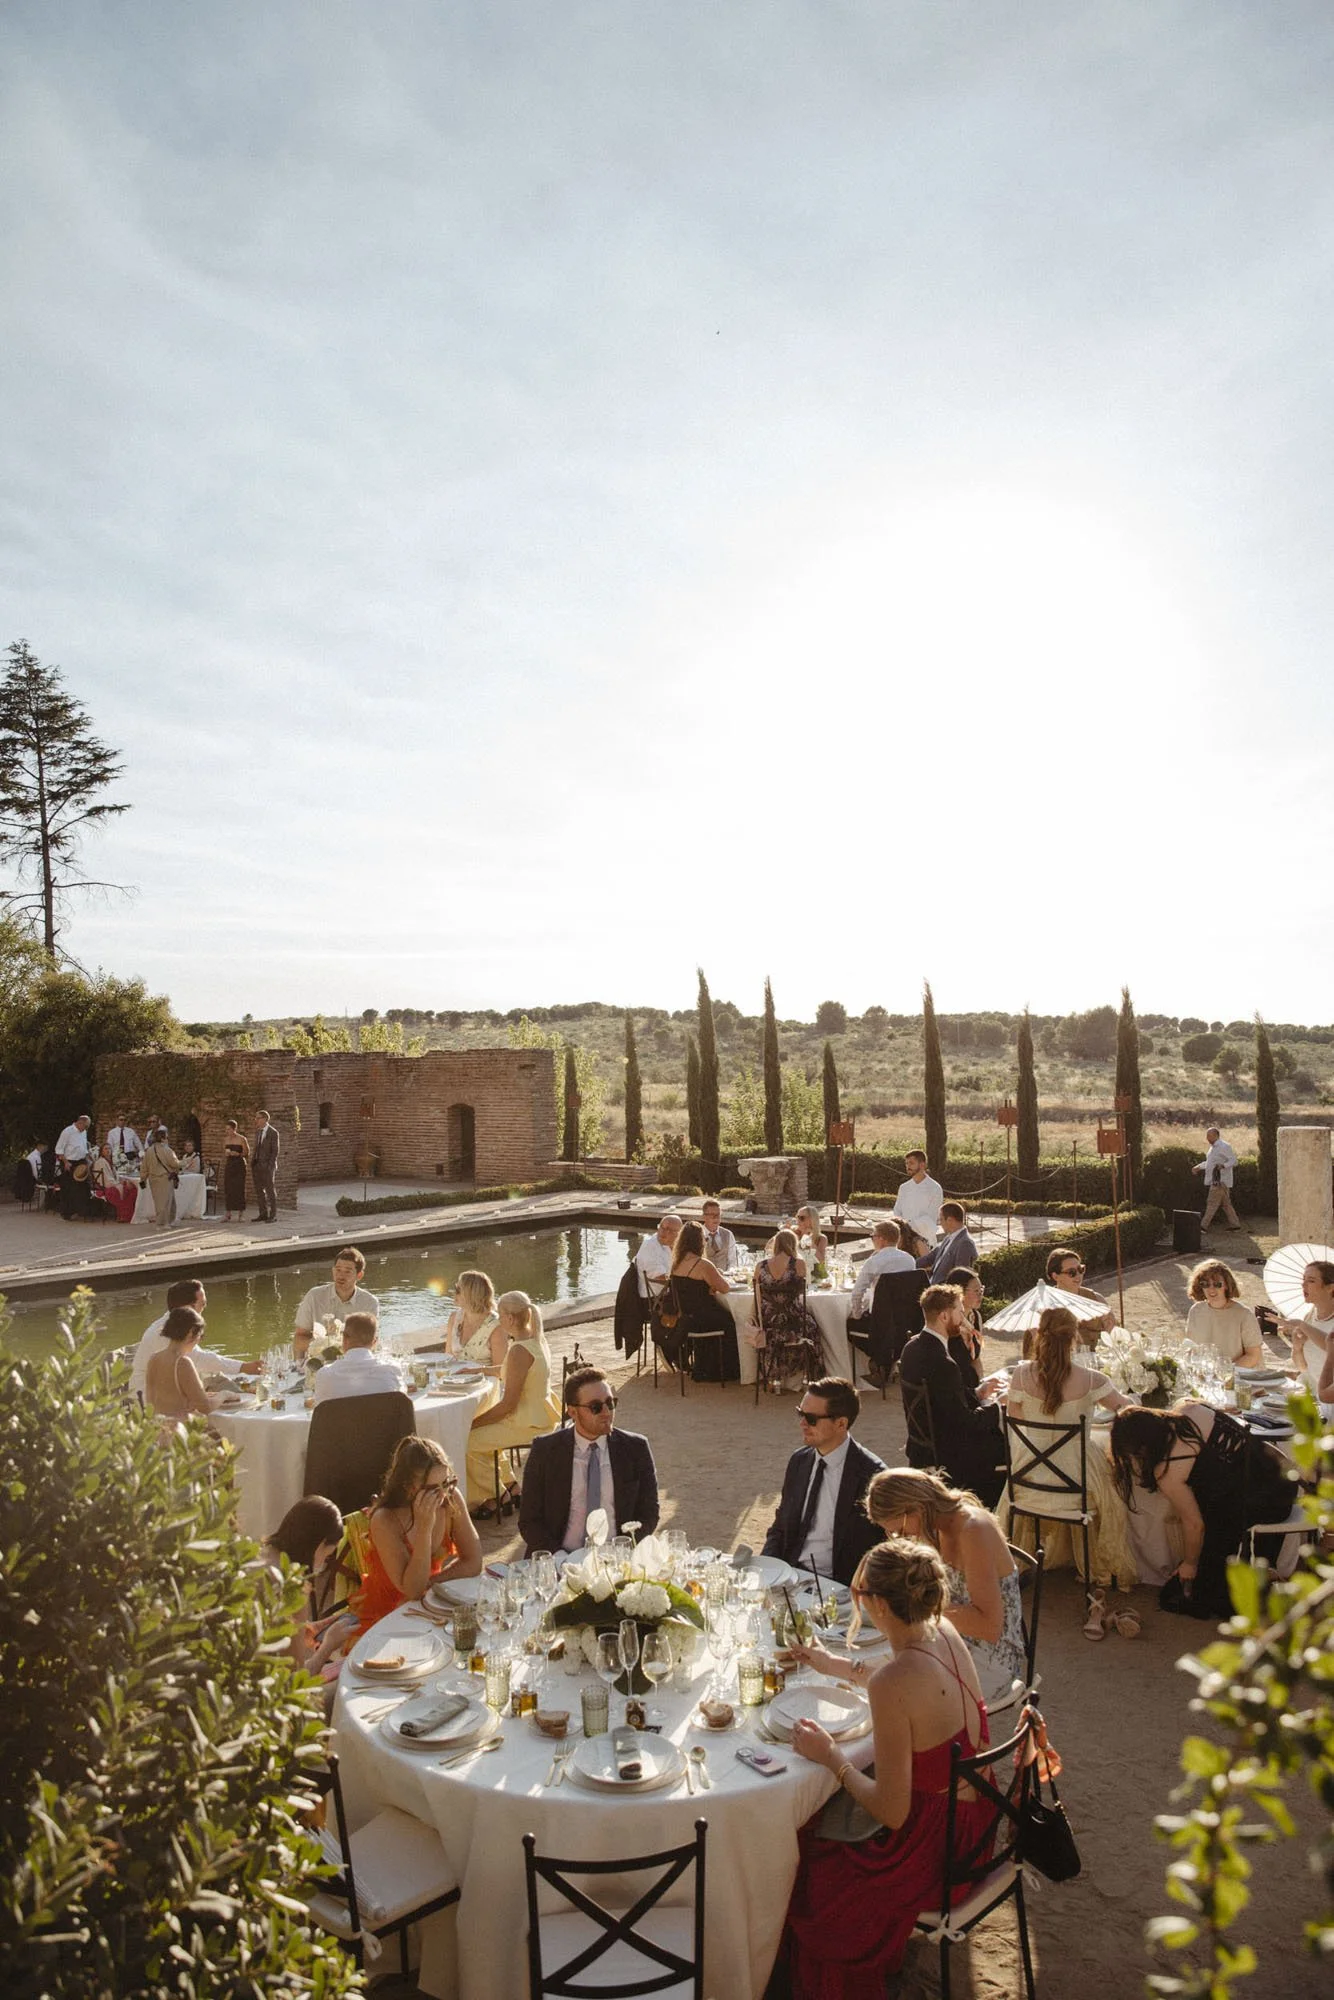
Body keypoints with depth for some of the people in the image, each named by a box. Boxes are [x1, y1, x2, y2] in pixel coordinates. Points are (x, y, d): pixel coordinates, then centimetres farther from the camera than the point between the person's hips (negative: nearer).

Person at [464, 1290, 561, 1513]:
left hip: (528, 1425, -10)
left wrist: (475, 1422, -13)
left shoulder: (519, 1351, -25)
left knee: (466, 1440, -7)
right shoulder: (537, 1339, 4)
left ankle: (497, 1496, 10)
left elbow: (508, 1404, -23)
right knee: (481, 1430, 19)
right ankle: (509, 1486, 23)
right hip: (539, 1415, 10)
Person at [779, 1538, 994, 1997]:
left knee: (799, 1855, 15)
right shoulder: (944, 1633, -10)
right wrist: (833, 1665, 22)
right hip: (972, 1817, 7)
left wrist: (832, 1756, -13)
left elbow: (891, 1811, -27)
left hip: (930, 1848, -7)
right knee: (825, 1808, 25)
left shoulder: (890, 1685, -33)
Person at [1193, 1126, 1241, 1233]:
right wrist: (1198, 1167, 19)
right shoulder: (1213, 1147, 17)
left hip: (1220, 1181, -10)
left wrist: (1223, 1166, -33)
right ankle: (1235, 1224, 21)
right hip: (1215, 1180, 10)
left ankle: (1203, 1227, -10)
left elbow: (1233, 1160, -17)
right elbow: (1209, 1162, 28)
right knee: (1226, 1204, 14)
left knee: (1212, 1203, -9)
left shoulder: (1224, 1146, -14)